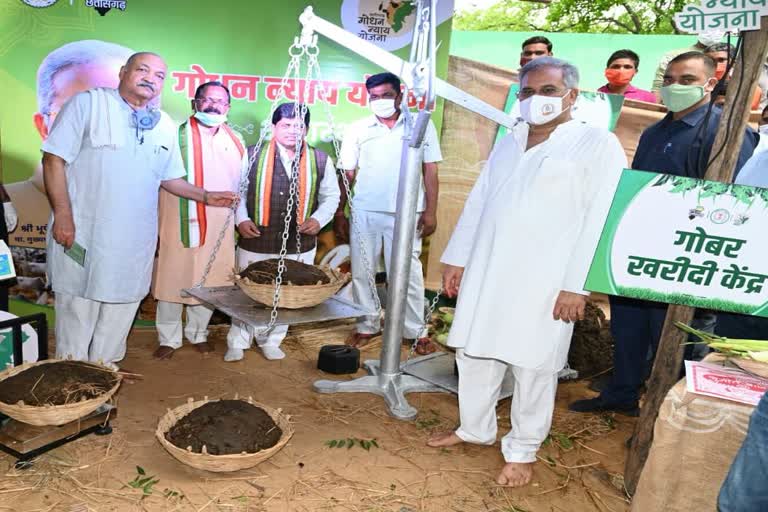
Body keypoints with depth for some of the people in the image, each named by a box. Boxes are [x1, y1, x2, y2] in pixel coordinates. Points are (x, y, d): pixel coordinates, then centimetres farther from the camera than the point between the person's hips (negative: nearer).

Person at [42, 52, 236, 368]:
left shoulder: (165, 126, 12)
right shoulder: (88, 103, -2)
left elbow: (169, 178, 21)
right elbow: (54, 159, -6)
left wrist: (206, 197, 8)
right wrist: (63, 215, -13)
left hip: (134, 241, 5)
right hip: (84, 234, -4)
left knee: (121, 309, 12)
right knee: (77, 310, 5)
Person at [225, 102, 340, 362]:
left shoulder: (320, 160, 2)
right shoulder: (254, 155, -2)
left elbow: (331, 196, 10)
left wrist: (318, 219, -6)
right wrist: (242, 219, -8)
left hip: (299, 245, 2)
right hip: (256, 242, -1)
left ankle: (271, 342, 31)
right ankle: (237, 343, 28)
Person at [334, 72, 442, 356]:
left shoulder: (421, 125, 4)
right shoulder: (357, 129, 6)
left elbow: (430, 170, 2)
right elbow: (347, 174, 7)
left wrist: (430, 211, -5)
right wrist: (339, 213, 3)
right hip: (364, 212, 2)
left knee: (407, 273, 2)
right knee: (361, 271, 8)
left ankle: (417, 331, 15)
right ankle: (367, 325, 24)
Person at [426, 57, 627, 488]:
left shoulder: (598, 144, -3)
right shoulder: (508, 143, 16)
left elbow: (601, 221, -11)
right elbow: (477, 203, 16)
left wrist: (576, 285, -16)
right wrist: (457, 258, 13)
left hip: (543, 283, -6)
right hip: (486, 274, 6)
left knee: (534, 368, 4)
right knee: (473, 355, 13)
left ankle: (523, 450, 24)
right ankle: (475, 428, 34)